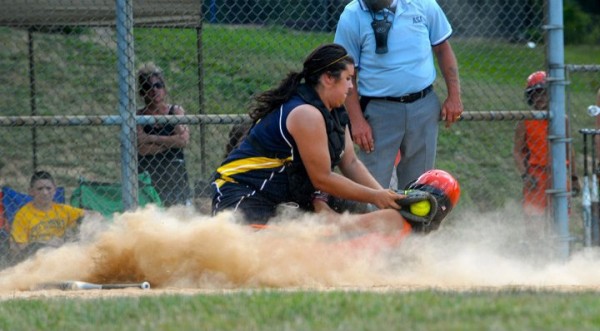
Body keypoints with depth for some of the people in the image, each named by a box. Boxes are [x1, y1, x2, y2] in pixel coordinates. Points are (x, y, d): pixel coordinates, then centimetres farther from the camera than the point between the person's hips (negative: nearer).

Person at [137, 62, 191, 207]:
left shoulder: (176, 112, 9)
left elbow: (184, 140, -6)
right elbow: (142, 148, -10)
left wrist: (153, 139, -5)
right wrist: (171, 142, -6)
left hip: (175, 173, 1)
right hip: (147, 174, -1)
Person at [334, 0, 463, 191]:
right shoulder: (352, 17, -9)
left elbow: (442, 48, 9)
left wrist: (454, 96, 5)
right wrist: (356, 121, -11)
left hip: (424, 106, 3)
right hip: (379, 110, -3)